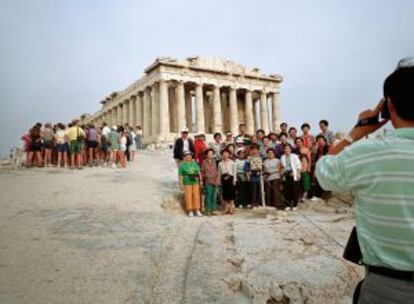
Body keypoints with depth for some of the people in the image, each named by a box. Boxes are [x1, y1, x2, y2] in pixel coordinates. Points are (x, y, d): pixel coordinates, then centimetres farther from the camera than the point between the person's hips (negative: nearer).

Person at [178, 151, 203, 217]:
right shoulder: (182, 165, -2)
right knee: (188, 196, -1)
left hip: (195, 182, 4)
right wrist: (181, 184, -7)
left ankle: (197, 211, 14)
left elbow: (199, 172, 14)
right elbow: (180, 175, -3)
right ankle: (190, 211, 9)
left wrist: (201, 180, 8)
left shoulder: (195, 163, 9)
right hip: (187, 182, -3)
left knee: (196, 196, 5)